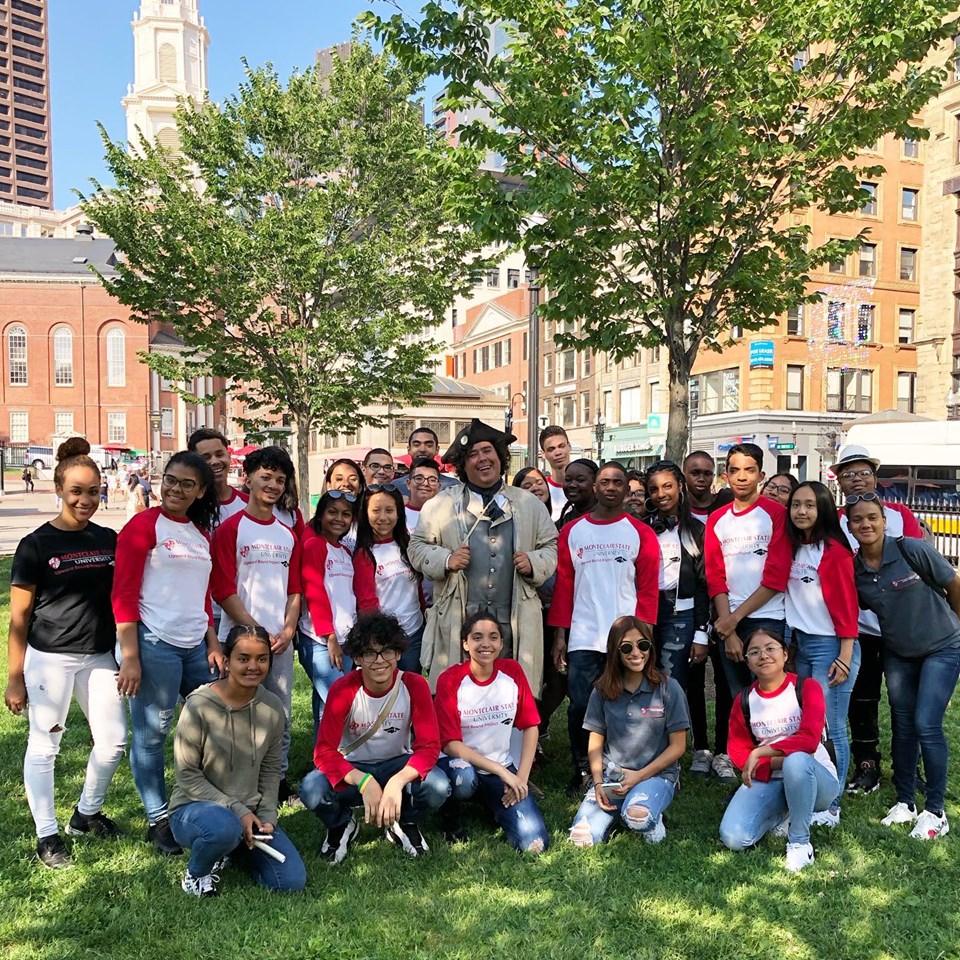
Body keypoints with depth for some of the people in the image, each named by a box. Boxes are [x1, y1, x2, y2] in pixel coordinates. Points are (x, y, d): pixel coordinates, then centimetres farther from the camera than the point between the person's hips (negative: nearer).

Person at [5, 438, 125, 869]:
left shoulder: (109, 541, 5)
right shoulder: (36, 544, -7)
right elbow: (19, 615, -4)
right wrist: (15, 678, -5)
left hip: (100, 658, 5)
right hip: (49, 659, -4)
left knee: (114, 740, 8)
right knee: (44, 745, 5)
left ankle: (86, 814, 30)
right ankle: (47, 835, 21)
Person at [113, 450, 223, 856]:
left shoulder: (202, 533, 13)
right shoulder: (143, 526, -6)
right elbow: (124, 595, -10)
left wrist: (213, 643, 12)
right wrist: (130, 656, -15)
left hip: (196, 645, 7)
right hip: (155, 643, -7)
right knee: (151, 734, 2)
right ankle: (158, 821, 18)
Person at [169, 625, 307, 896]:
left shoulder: (272, 707, -3)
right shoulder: (199, 706, -17)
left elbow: (270, 770, 6)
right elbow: (187, 776, -13)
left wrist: (267, 817, -7)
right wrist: (236, 810, -18)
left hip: (249, 813, 5)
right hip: (194, 808, -4)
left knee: (293, 881, -9)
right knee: (224, 826, -40)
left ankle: (231, 851, 16)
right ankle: (196, 872, -5)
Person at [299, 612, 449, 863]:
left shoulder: (415, 686, -17)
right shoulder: (343, 690, -19)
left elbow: (429, 746, -19)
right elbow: (325, 752, -21)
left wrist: (397, 783, -37)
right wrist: (365, 782, -37)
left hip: (398, 765, 1)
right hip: (352, 767, 0)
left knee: (438, 787, -31)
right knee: (311, 789, -31)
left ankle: (405, 824, 6)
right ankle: (341, 827, 6)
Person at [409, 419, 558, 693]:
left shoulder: (530, 504, 14)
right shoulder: (441, 504, 9)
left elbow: (552, 546, 16)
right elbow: (418, 546, 10)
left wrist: (534, 563, -5)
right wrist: (445, 560, -9)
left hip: (514, 627, 1)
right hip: (457, 625, -1)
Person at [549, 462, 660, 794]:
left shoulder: (641, 533, 4)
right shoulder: (572, 532, 7)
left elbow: (648, 589, 1)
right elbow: (563, 585, 6)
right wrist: (559, 635, 2)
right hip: (582, 638, 1)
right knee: (579, 707, 3)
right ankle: (582, 770, 21)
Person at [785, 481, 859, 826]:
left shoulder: (834, 551, -11)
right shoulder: (793, 548, 10)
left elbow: (846, 607, -13)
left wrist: (844, 658, -15)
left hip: (830, 645, -7)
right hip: (800, 643, 7)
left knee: (830, 729, -3)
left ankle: (830, 806, 7)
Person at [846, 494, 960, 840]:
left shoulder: (913, 550, -22)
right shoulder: (852, 569, -12)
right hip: (898, 653, 4)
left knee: (926, 725, -8)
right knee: (902, 725, 9)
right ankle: (905, 802, 23)